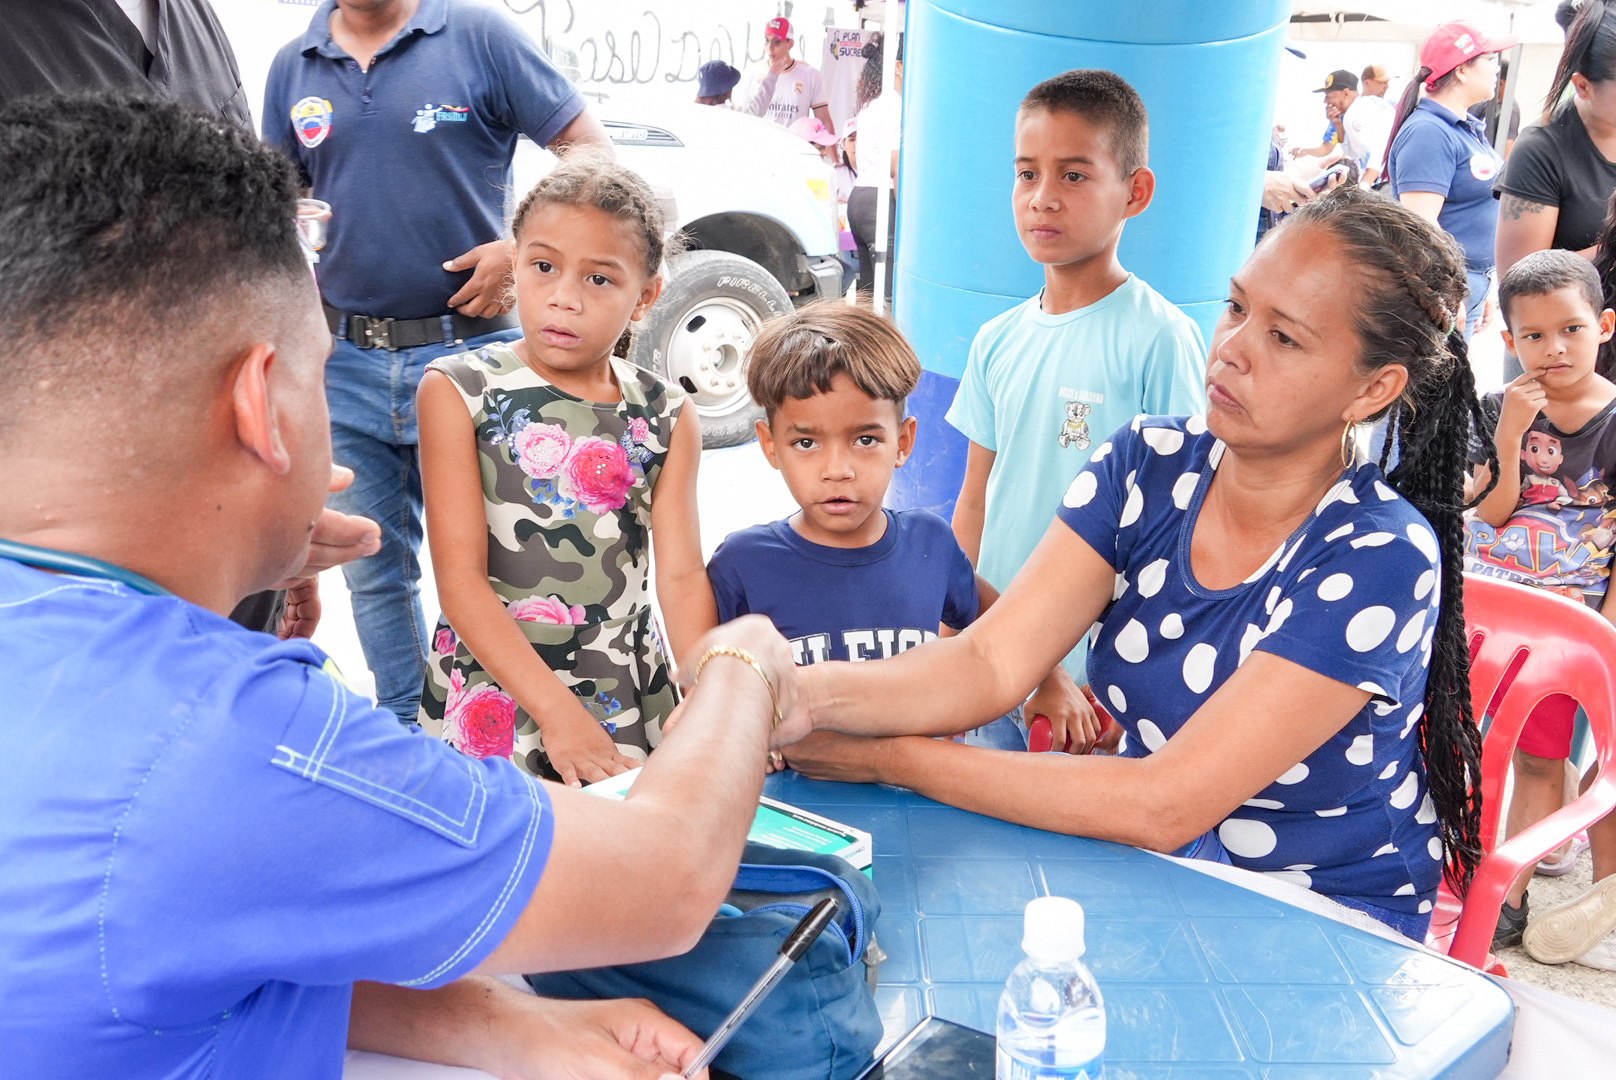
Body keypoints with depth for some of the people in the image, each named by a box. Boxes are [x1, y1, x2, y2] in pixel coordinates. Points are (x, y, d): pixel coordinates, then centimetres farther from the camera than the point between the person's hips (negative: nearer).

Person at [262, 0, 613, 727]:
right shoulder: (292, 68, 9)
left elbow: (593, 156, -3)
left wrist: (527, 249, -13)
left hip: (465, 348, -4)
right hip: (345, 360, 4)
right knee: (374, 571, 13)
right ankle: (406, 735, 29)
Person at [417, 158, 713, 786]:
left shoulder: (667, 420, 0)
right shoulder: (457, 392, -9)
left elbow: (682, 574, -5)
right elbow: (460, 579, -13)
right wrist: (557, 710, -22)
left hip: (628, 697, 3)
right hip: (492, 701, -2)